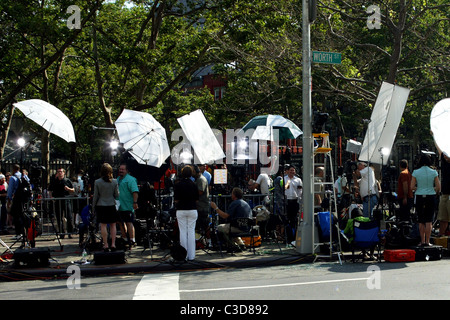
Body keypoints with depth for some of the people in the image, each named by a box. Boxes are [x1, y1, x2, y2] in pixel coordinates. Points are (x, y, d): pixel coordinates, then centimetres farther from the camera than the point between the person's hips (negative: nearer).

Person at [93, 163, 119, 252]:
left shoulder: (97, 182, -7)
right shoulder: (114, 182, -4)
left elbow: (95, 196, -2)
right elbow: (117, 195, 1)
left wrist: (93, 206, 9)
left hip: (101, 206, -1)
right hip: (111, 205, 1)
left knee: (103, 225, 3)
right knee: (113, 225, 8)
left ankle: (106, 245, 3)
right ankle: (113, 244, 6)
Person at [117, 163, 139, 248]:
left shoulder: (130, 179, -10)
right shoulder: (117, 179, 18)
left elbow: (135, 191, -20)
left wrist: (135, 202, -29)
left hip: (128, 206, -9)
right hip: (119, 206, 9)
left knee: (129, 223, -10)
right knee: (121, 223, 16)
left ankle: (132, 240, -9)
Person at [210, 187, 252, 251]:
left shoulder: (234, 203, -13)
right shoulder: (246, 203, 13)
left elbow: (225, 216, -17)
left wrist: (215, 208, -6)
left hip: (239, 228, -9)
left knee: (219, 227, 7)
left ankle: (234, 245, 6)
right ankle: (240, 242, 19)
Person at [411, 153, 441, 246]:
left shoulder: (416, 172, -3)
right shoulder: (433, 172, -3)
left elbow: (412, 187, -5)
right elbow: (438, 187, -3)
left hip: (419, 197, 0)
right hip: (431, 197, 0)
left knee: (421, 221, 8)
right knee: (429, 221, 3)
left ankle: (422, 241, 8)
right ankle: (427, 241, 0)